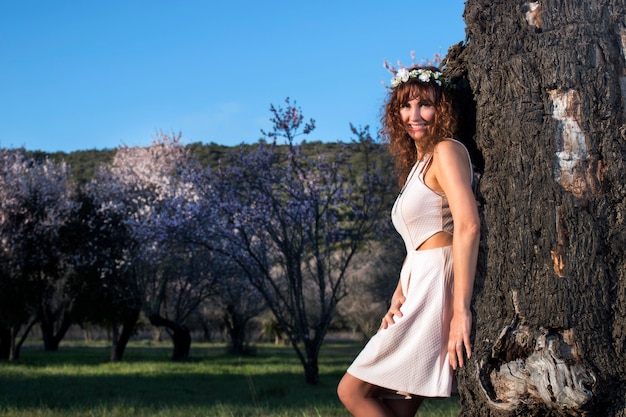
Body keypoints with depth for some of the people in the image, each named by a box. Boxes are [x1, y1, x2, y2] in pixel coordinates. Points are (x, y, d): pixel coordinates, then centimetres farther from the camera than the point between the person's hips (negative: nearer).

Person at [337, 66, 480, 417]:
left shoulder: (446, 151, -6)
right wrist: (398, 296, 2)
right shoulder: (418, 164, 22)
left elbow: (468, 225, -20)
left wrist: (461, 310, -25)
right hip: (419, 294, 9)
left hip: (438, 289, -9)